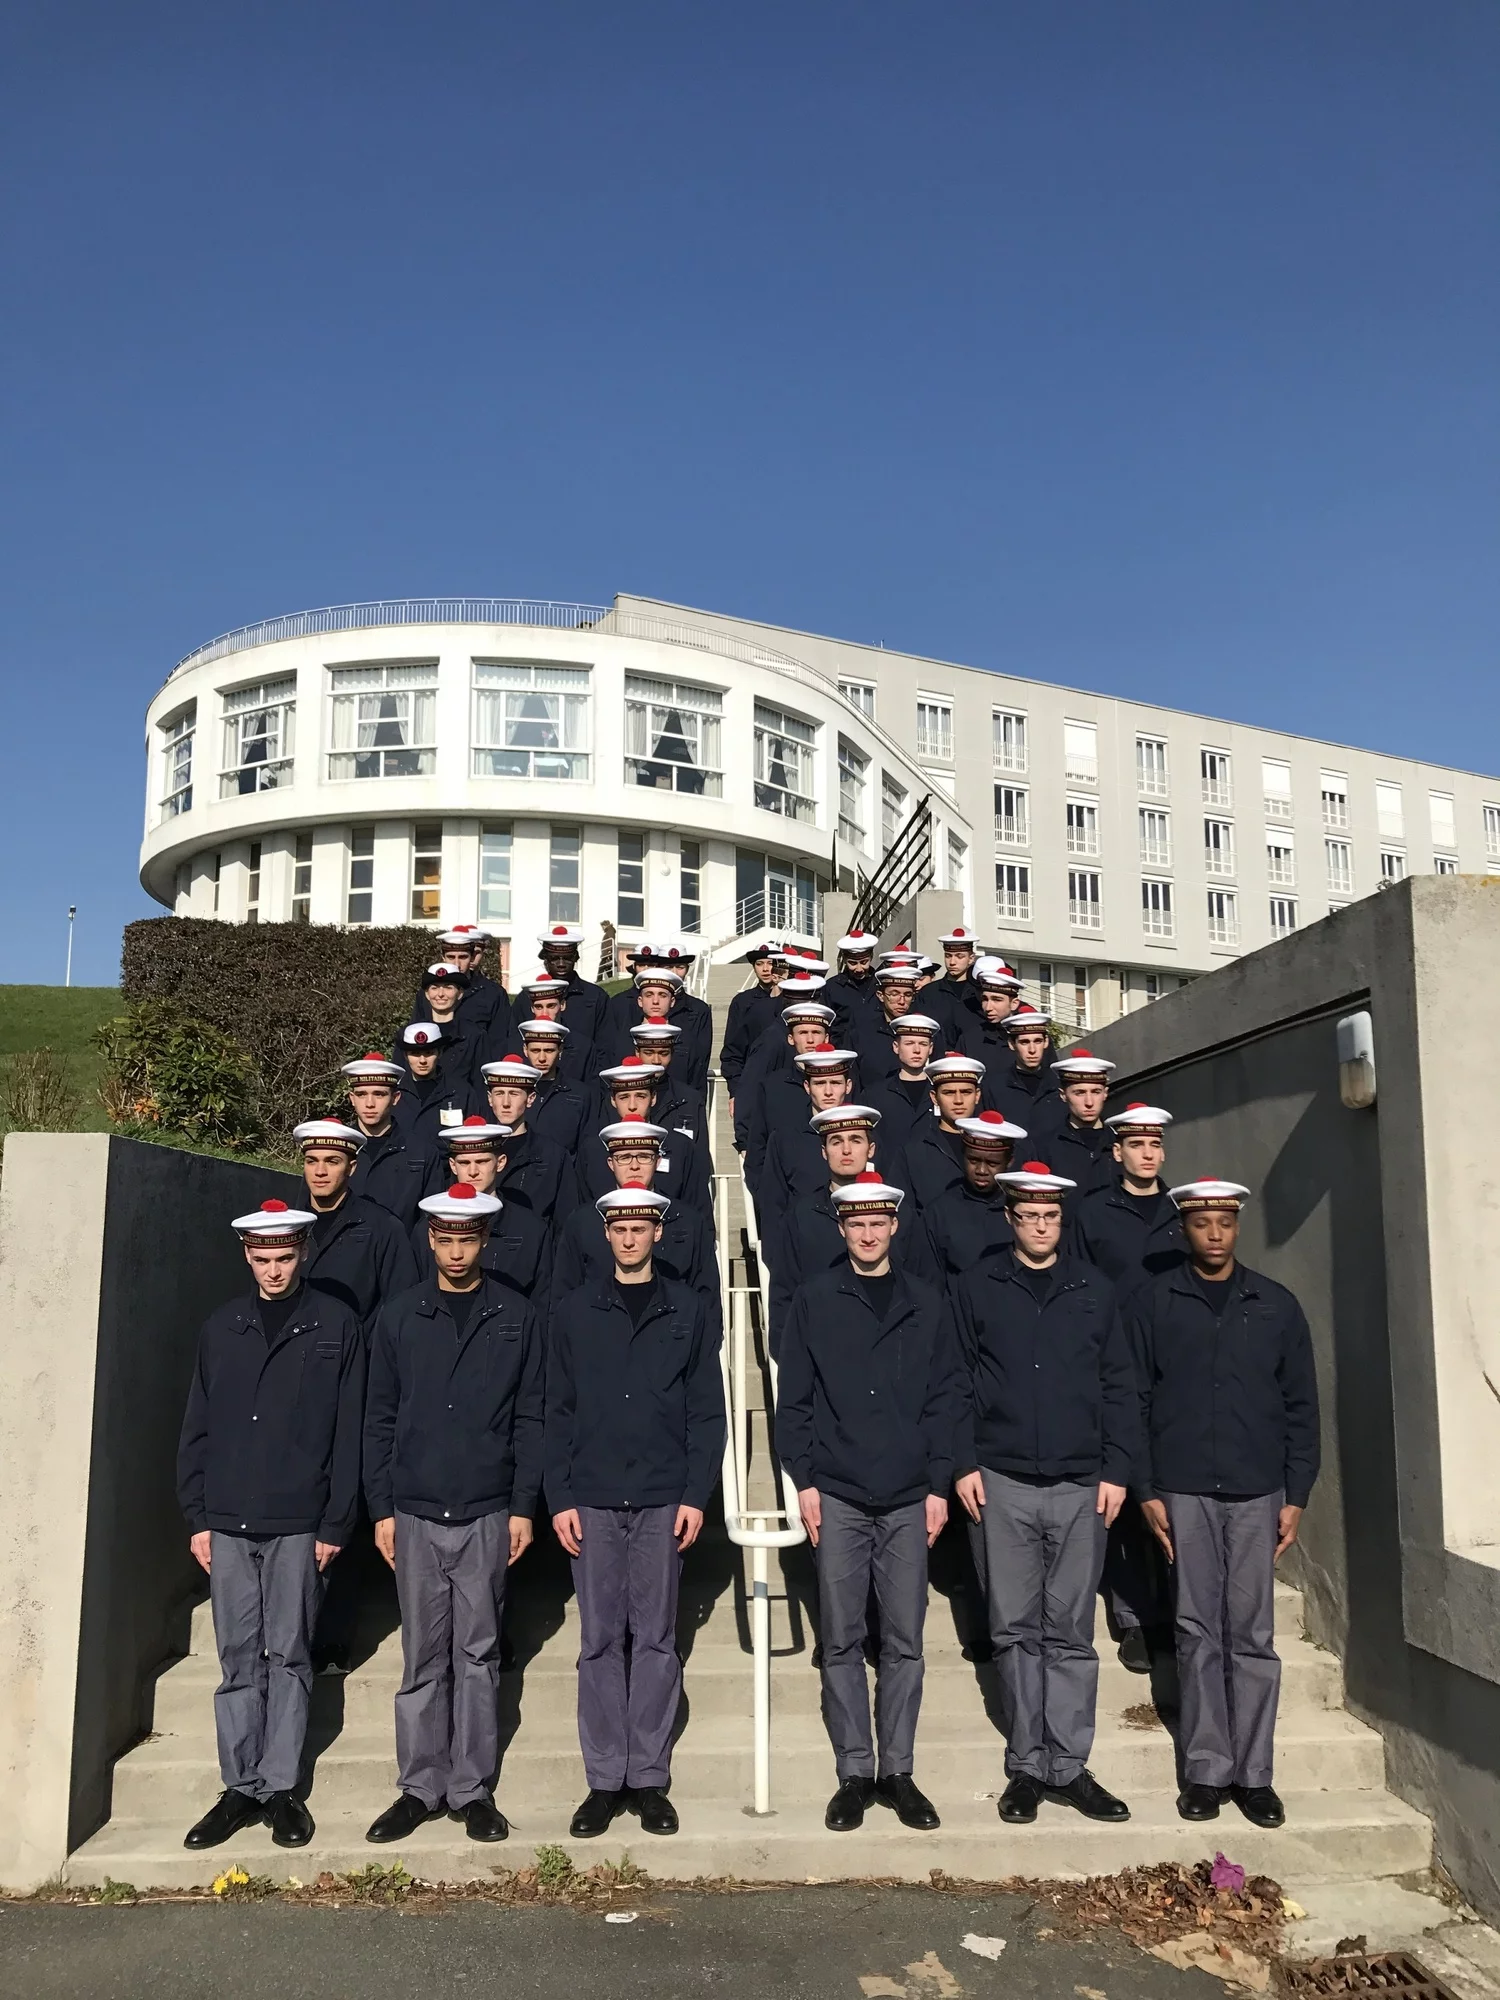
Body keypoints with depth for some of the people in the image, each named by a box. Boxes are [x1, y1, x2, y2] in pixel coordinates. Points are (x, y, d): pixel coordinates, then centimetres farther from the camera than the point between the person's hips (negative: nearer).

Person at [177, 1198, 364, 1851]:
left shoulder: (336, 1326, -1)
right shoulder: (221, 1328, 9)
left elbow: (348, 1432, -2)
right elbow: (196, 1428, 10)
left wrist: (336, 1522, -6)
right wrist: (197, 1516, 4)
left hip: (298, 1523, -3)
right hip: (228, 1523, 3)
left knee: (289, 1656, 5)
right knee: (238, 1658, 9)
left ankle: (280, 1786, 16)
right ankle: (241, 1786, 18)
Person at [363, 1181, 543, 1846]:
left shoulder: (516, 1317, 3)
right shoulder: (398, 1318, 6)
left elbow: (530, 1417, 3)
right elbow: (380, 1419, 7)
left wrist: (523, 1505, -2)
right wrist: (381, 1508, 2)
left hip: (487, 1515, -1)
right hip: (415, 1515, 1)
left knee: (479, 1655, 6)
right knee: (423, 1658, 7)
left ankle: (473, 1789, 16)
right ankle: (420, 1786, 18)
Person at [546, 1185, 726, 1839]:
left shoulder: (687, 1311, 5)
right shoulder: (574, 1312, 6)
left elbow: (706, 1410, 3)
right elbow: (559, 1411, 5)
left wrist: (696, 1495, -4)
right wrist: (560, 1497, -2)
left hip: (663, 1501, 0)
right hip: (593, 1502, 1)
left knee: (656, 1641, 5)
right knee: (599, 1642, 5)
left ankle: (650, 1779, 15)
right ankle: (605, 1780, 15)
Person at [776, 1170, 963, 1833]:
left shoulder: (926, 1304, 7)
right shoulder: (814, 1301, 3)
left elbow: (943, 1399, 6)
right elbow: (794, 1398, 2)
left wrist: (938, 1484, 0)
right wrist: (804, 1480, -4)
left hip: (908, 1499, 1)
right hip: (837, 1497, -1)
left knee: (904, 1642, 6)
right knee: (841, 1641, 5)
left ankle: (898, 1771, 18)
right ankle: (854, 1773, 16)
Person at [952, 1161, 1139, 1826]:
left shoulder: (1093, 1290, 9)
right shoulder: (976, 1289, 5)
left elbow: (1120, 1386, 9)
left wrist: (1117, 1469, 2)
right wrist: (965, 1462, -5)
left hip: (1080, 1485, 1)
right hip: (1002, 1483, -1)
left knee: (1071, 1633, 5)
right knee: (1015, 1630, 5)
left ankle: (1069, 1767, 15)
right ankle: (1027, 1766, 15)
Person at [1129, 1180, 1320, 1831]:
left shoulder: (1277, 1305, 8)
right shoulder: (1151, 1302, 3)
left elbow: (1301, 1407, 8)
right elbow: (1134, 1401, 2)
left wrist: (1296, 1496, 3)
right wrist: (1147, 1491, -3)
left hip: (1257, 1492, 1)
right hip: (1183, 1491, -1)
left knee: (1252, 1635, 3)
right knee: (1198, 1632, 3)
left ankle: (1254, 1772, 12)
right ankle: (1205, 1770, 12)